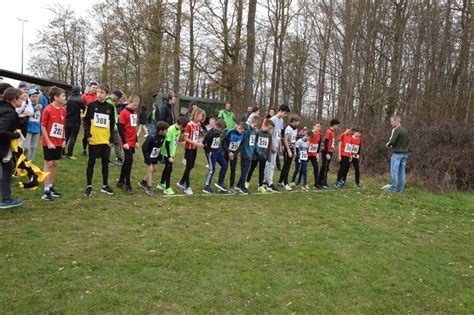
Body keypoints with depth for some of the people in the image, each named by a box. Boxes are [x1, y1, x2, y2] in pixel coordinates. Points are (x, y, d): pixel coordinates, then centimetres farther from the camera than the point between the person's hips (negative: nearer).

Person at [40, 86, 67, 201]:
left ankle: (51, 187, 22)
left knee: (54, 164, 11)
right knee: (48, 164, -2)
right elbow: (43, 127, -12)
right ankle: (46, 191, 4)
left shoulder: (63, 110, 5)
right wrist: (48, 142, -15)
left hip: (58, 142, 6)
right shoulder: (48, 110, -14)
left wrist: (63, 140, 7)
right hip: (49, 142, -6)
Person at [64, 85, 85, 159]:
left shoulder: (69, 99, 2)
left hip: (67, 120, 5)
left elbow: (66, 108, 9)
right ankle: (69, 154, -1)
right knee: (73, 138, -1)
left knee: (66, 137, 16)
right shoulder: (80, 99, -12)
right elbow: (84, 108, -4)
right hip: (75, 121, -5)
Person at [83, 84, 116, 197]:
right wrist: (88, 135, -12)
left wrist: (112, 139, 4)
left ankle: (105, 186, 21)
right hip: (94, 140, -3)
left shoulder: (110, 107, 6)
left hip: (106, 140, 3)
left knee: (105, 163, 9)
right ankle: (89, 186, 13)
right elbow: (86, 121, -1)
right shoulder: (91, 105, -2)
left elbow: (112, 124, 9)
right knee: (91, 163, 4)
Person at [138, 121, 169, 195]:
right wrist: (147, 158, -25)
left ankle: (143, 182, 33)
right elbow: (144, 147, -24)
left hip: (155, 156, 7)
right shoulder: (152, 137, -30)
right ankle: (149, 188, 0)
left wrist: (160, 156, 5)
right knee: (150, 169, -9)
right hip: (149, 156, -7)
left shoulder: (163, 137, -11)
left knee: (154, 169, 14)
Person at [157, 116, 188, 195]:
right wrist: (169, 156, -21)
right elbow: (167, 144, -22)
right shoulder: (170, 130, -23)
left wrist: (173, 155, 12)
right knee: (169, 169, -6)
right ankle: (167, 188, 2)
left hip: (172, 153, 8)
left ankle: (161, 184, 33)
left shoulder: (179, 130, 1)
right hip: (167, 153, -8)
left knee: (167, 168, 17)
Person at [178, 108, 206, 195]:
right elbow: (186, 139, -18)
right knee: (188, 166, -2)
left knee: (191, 166, 14)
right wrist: (196, 143, -23)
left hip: (195, 148, 7)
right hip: (189, 148, -7)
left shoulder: (198, 124, 4)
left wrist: (199, 143, -4)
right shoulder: (189, 125, -17)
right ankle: (187, 187, 7)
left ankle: (182, 182, 30)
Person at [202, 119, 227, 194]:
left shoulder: (219, 132, 2)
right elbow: (204, 143, -22)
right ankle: (206, 187, 5)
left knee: (224, 165, 8)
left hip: (218, 151, 8)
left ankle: (220, 182, 20)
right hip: (211, 153, -8)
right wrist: (208, 152, -16)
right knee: (212, 169, -5)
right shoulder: (211, 133, -22)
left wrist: (220, 149, 9)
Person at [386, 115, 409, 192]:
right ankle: (401, 188, 13)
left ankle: (393, 187, -3)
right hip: (405, 153, 7)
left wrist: (388, 145, -3)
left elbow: (392, 141, -22)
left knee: (394, 170, -3)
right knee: (402, 171, 10)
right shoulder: (405, 130, 11)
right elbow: (408, 142, 18)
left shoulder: (396, 130, -13)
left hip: (397, 153, -7)